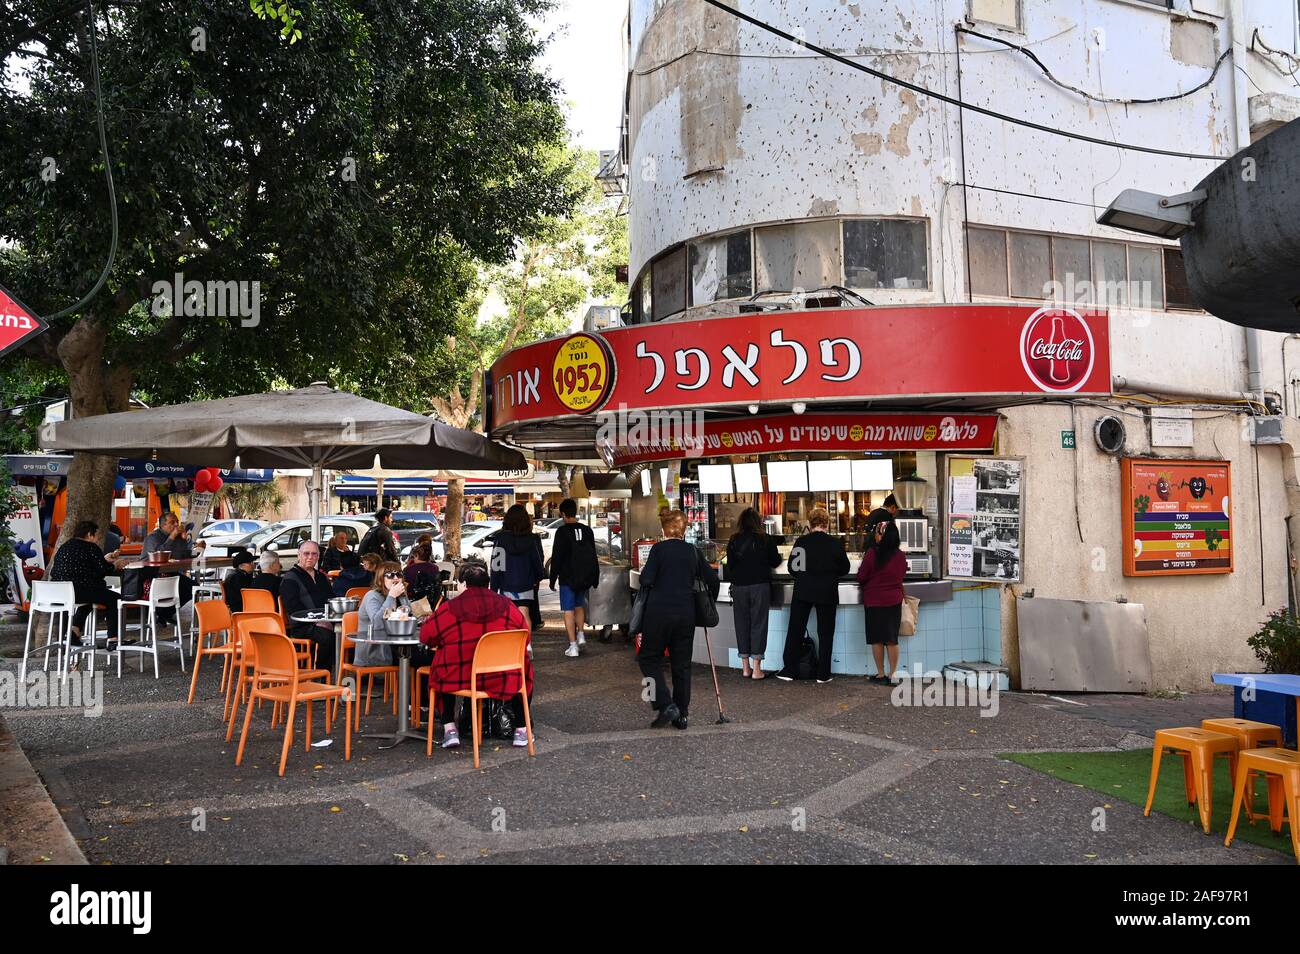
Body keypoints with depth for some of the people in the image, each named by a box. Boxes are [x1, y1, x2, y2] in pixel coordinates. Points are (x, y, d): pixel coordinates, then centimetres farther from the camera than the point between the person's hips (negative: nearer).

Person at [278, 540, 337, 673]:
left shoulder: (322, 577, 27)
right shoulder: (289, 579, 4)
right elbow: (293, 610, -7)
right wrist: (316, 621, -18)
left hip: (326, 622, 6)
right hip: (302, 627, -6)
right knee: (326, 636, -35)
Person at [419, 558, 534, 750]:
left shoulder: (450, 608, -6)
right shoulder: (506, 605, -2)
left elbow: (425, 636, 5)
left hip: (458, 679, 0)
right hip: (504, 681, 0)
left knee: (440, 673, 31)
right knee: (524, 669, 30)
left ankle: (449, 729, 22)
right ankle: (521, 730, 28)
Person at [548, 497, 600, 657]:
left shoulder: (562, 531, -12)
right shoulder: (587, 530, 6)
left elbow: (556, 557, -12)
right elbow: (593, 556, 12)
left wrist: (552, 579, -5)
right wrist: (594, 578, 18)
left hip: (568, 578, -6)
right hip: (584, 577, 6)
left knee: (569, 611, -2)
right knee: (579, 605, 25)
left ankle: (573, 646, -4)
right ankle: (580, 635, 18)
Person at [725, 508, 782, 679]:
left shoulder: (733, 540, 1)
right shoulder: (765, 540, -4)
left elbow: (730, 565, 6)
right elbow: (775, 562, 5)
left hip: (738, 586, 2)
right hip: (760, 585, -2)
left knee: (742, 624, 10)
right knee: (758, 624, 3)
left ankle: (745, 667, 14)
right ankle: (756, 669, 2)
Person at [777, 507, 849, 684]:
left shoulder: (800, 542, -7)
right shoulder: (835, 543, -9)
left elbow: (792, 568, -1)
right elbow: (844, 569, 0)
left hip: (802, 591, 1)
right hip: (827, 593, -1)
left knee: (795, 630, 11)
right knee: (825, 633, 9)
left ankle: (789, 669, 13)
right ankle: (823, 674, 11)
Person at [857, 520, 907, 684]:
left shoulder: (872, 554, -15)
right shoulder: (900, 556, -4)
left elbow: (861, 577, -8)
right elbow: (902, 574, 11)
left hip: (874, 600, -3)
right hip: (894, 600, 3)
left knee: (877, 639, 6)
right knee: (892, 639, 9)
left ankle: (881, 674, 9)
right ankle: (892, 674, 11)